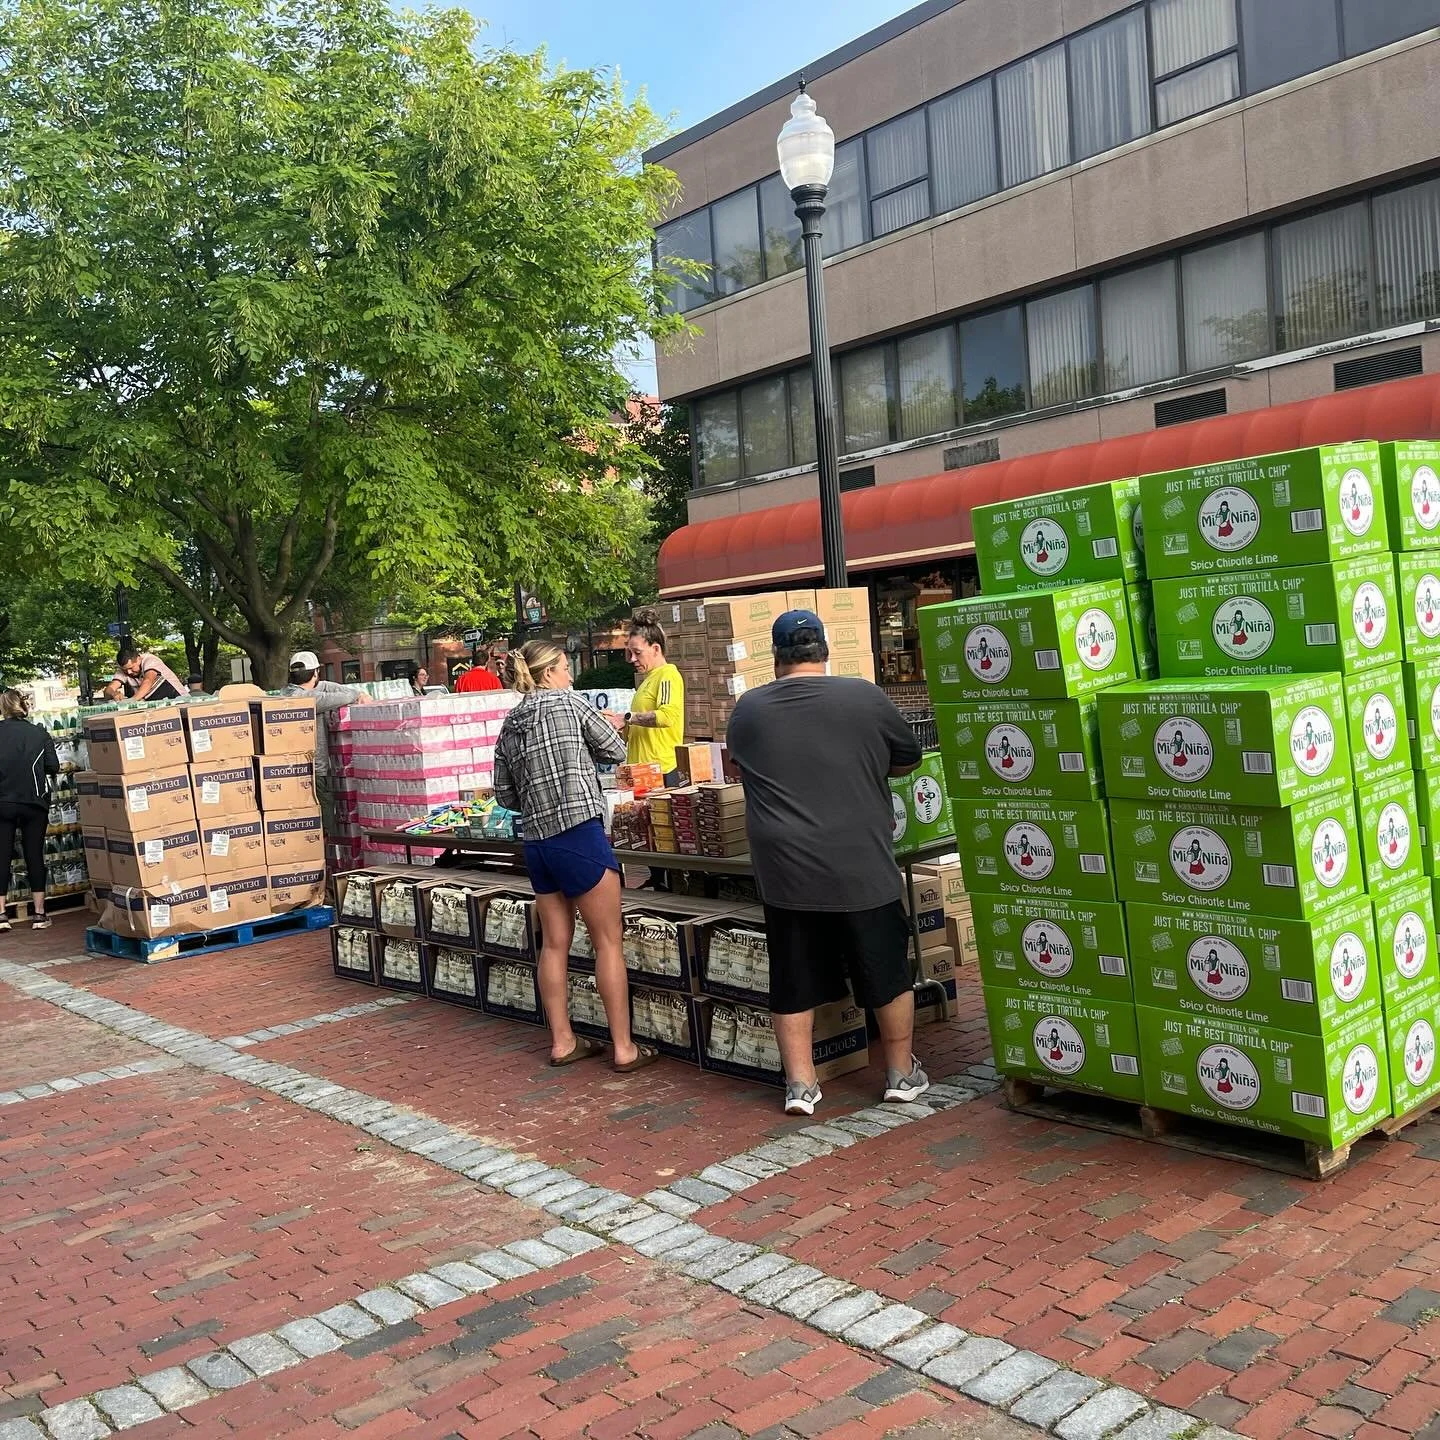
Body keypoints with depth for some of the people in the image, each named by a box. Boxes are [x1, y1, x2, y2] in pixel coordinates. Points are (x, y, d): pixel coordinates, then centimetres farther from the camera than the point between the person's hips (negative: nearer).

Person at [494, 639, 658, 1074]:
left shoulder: (509, 725, 12)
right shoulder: (567, 703, -4)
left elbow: (505, 794, 15)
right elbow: (616, 750, 5)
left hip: (536, 842, 6)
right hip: (579, 834, -6)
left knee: (554, 943, 13)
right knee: (608, 942, 0)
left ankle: (561, 1041, 20)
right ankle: (624, 1048, 3)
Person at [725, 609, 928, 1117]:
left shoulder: (747, 709, 2)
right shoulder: (865, 697, -4)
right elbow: (908, 759, 9)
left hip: (784, 871, 2)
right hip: (860, 867, -1)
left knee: (794, 981, 12)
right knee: (887, 974, 13)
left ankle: (800, 1084, 16)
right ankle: (902, 1074, 24)